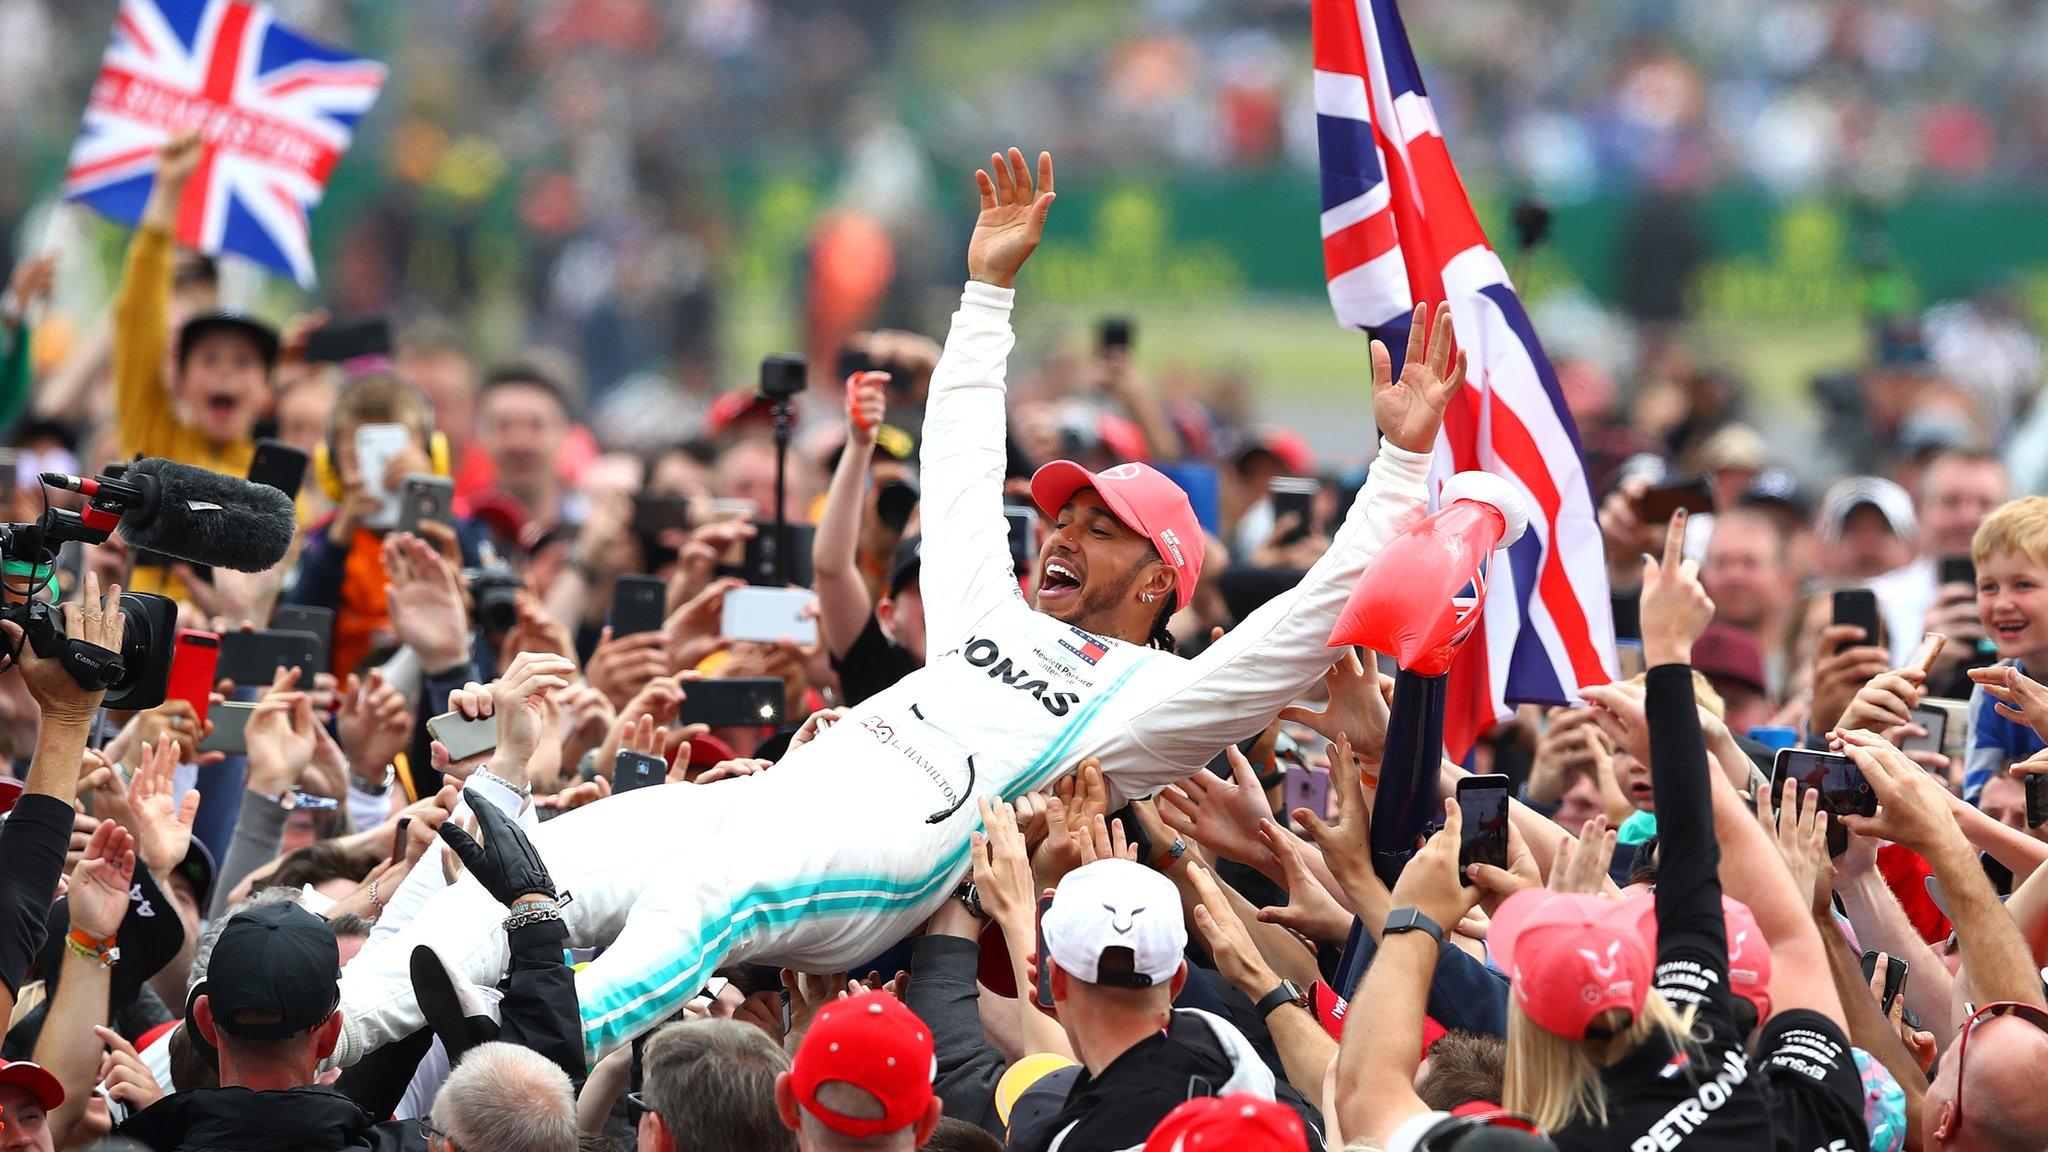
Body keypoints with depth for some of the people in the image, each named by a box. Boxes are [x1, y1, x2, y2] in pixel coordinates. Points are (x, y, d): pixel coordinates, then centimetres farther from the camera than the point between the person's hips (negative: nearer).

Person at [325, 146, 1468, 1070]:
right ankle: (338, 1036, -30)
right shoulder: (994, 613, 36)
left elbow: (1315, 618, 4)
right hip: (783, 789, 8)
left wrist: (1403, 456, 2)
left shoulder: (1158, 696, 14)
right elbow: (961, 465, 47)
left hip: (890, 843, -8)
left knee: (696, 898, -39)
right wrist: (992, 287, 49)